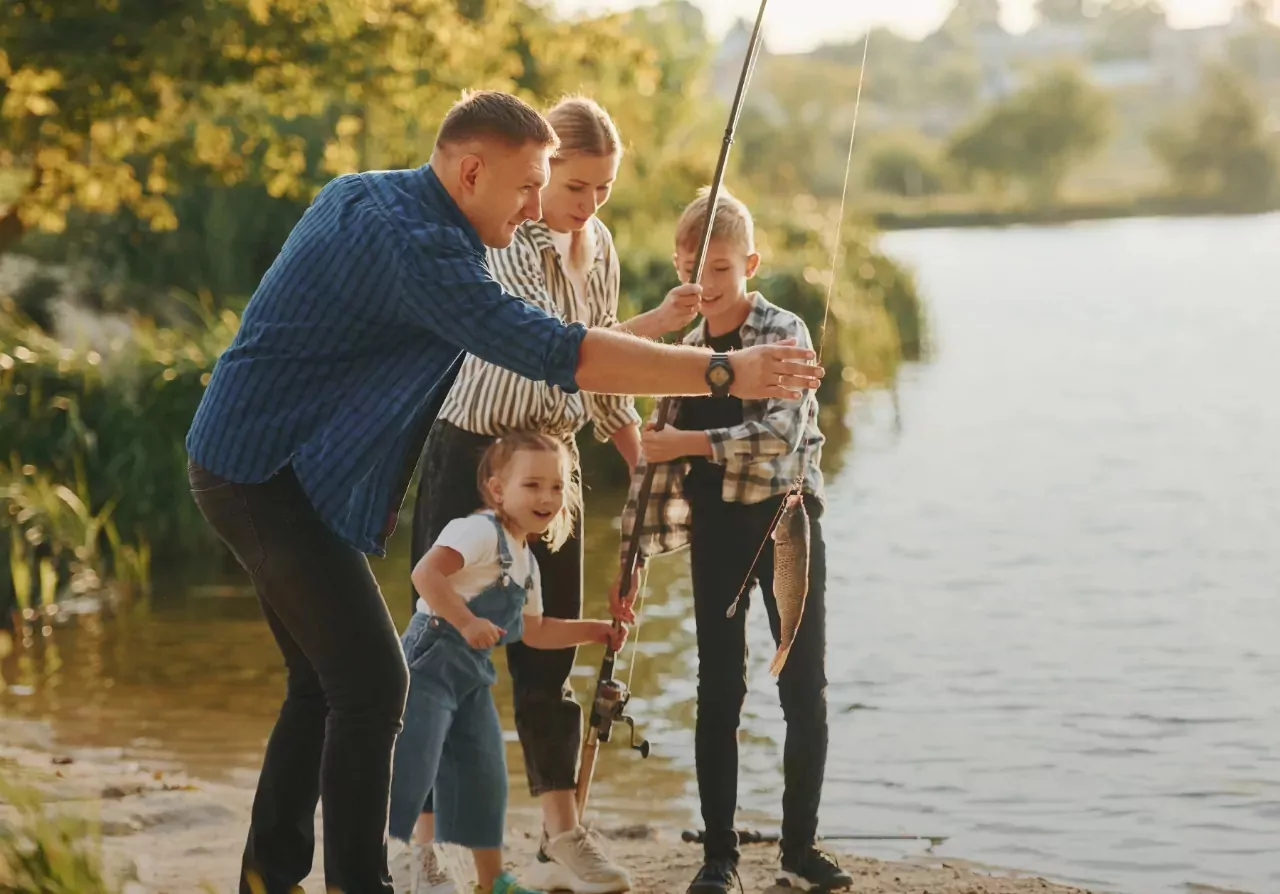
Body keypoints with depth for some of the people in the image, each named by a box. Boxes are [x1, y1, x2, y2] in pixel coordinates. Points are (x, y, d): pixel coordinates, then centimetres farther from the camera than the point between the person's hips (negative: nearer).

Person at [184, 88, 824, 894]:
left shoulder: (359, 194, 9)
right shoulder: (412, 242, -23)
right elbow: (551, 351, -30)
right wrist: (722, 373, -30)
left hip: (253, 462, 10)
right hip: (266, 474, -10)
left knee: (329, 680, 14)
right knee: (372, 682, -13)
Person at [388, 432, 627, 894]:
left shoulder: (526, 562, 15)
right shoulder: (480, 531, -15)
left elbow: (533, 631, 26)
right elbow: (425, 573, -29)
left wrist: (595, 630, 20)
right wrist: (466, 621, -34)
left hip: (473, 676, 10)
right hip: (431, 661, -10)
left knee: (486, 778, 13)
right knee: (409, 775, -11)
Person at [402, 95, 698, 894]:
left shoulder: (598, 245, 7)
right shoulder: (504, 246, -16)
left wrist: (644, 457, 9)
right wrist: (656, 323, -30)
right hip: (471, 455, -6)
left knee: (549, 651, 7)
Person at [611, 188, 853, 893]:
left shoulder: (784, 333, -7)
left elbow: (782, 431, -22)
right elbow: (655, 459, 8)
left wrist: (689, 443, -28)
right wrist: (633, 556, 4)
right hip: (716, 528, 3)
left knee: (805, 688, 0)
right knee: (719, 691, 3)